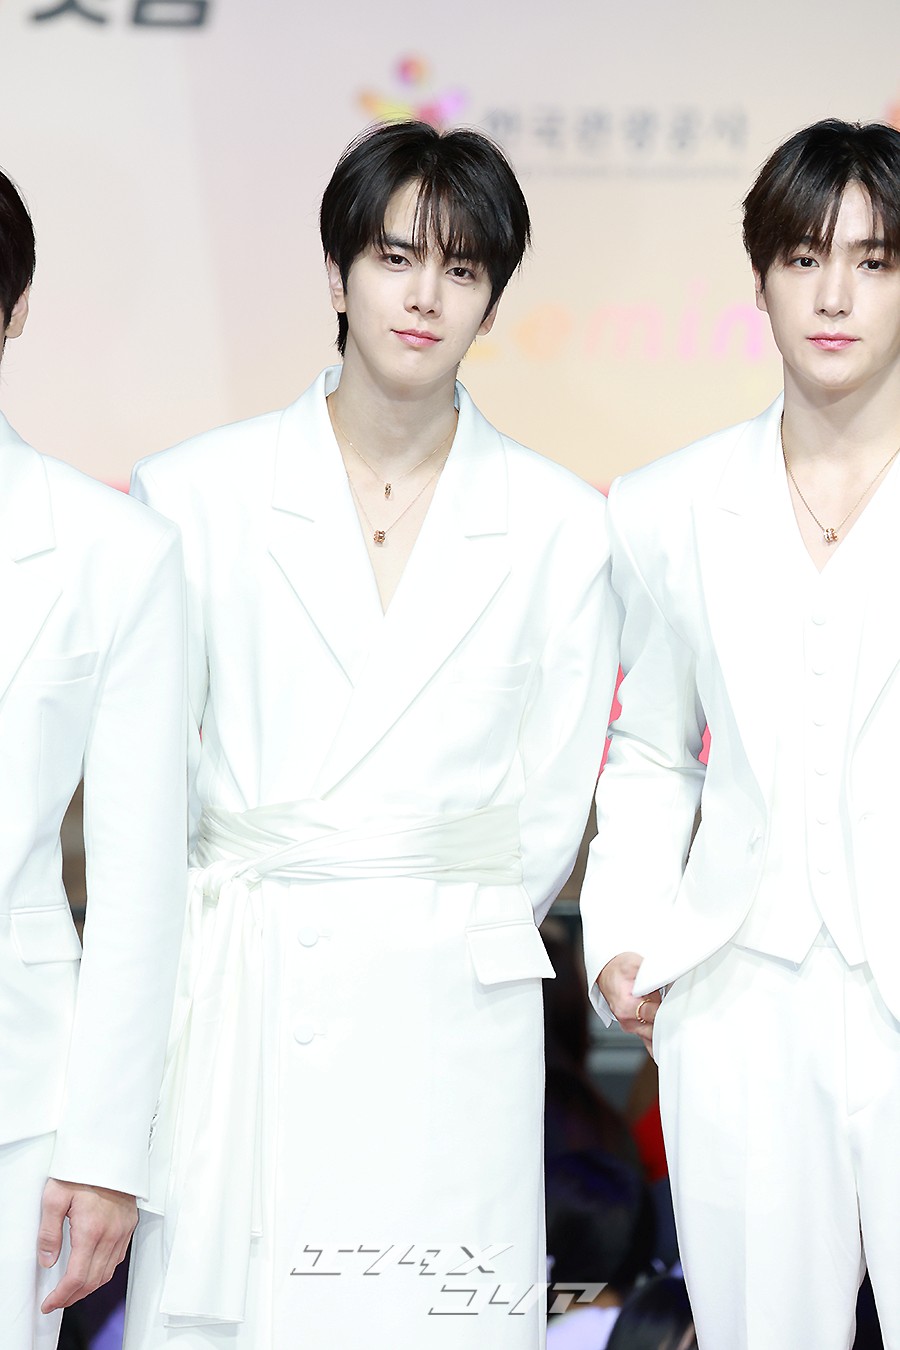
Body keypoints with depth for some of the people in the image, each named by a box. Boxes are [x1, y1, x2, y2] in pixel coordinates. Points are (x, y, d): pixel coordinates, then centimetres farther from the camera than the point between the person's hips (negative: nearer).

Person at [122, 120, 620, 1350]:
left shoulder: (560, 526, 3)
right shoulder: (194, 494, 1)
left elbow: (552, 806, 8)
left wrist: (441, 947, 8)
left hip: (453, 1014, 0)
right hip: (236, 1012, 0)